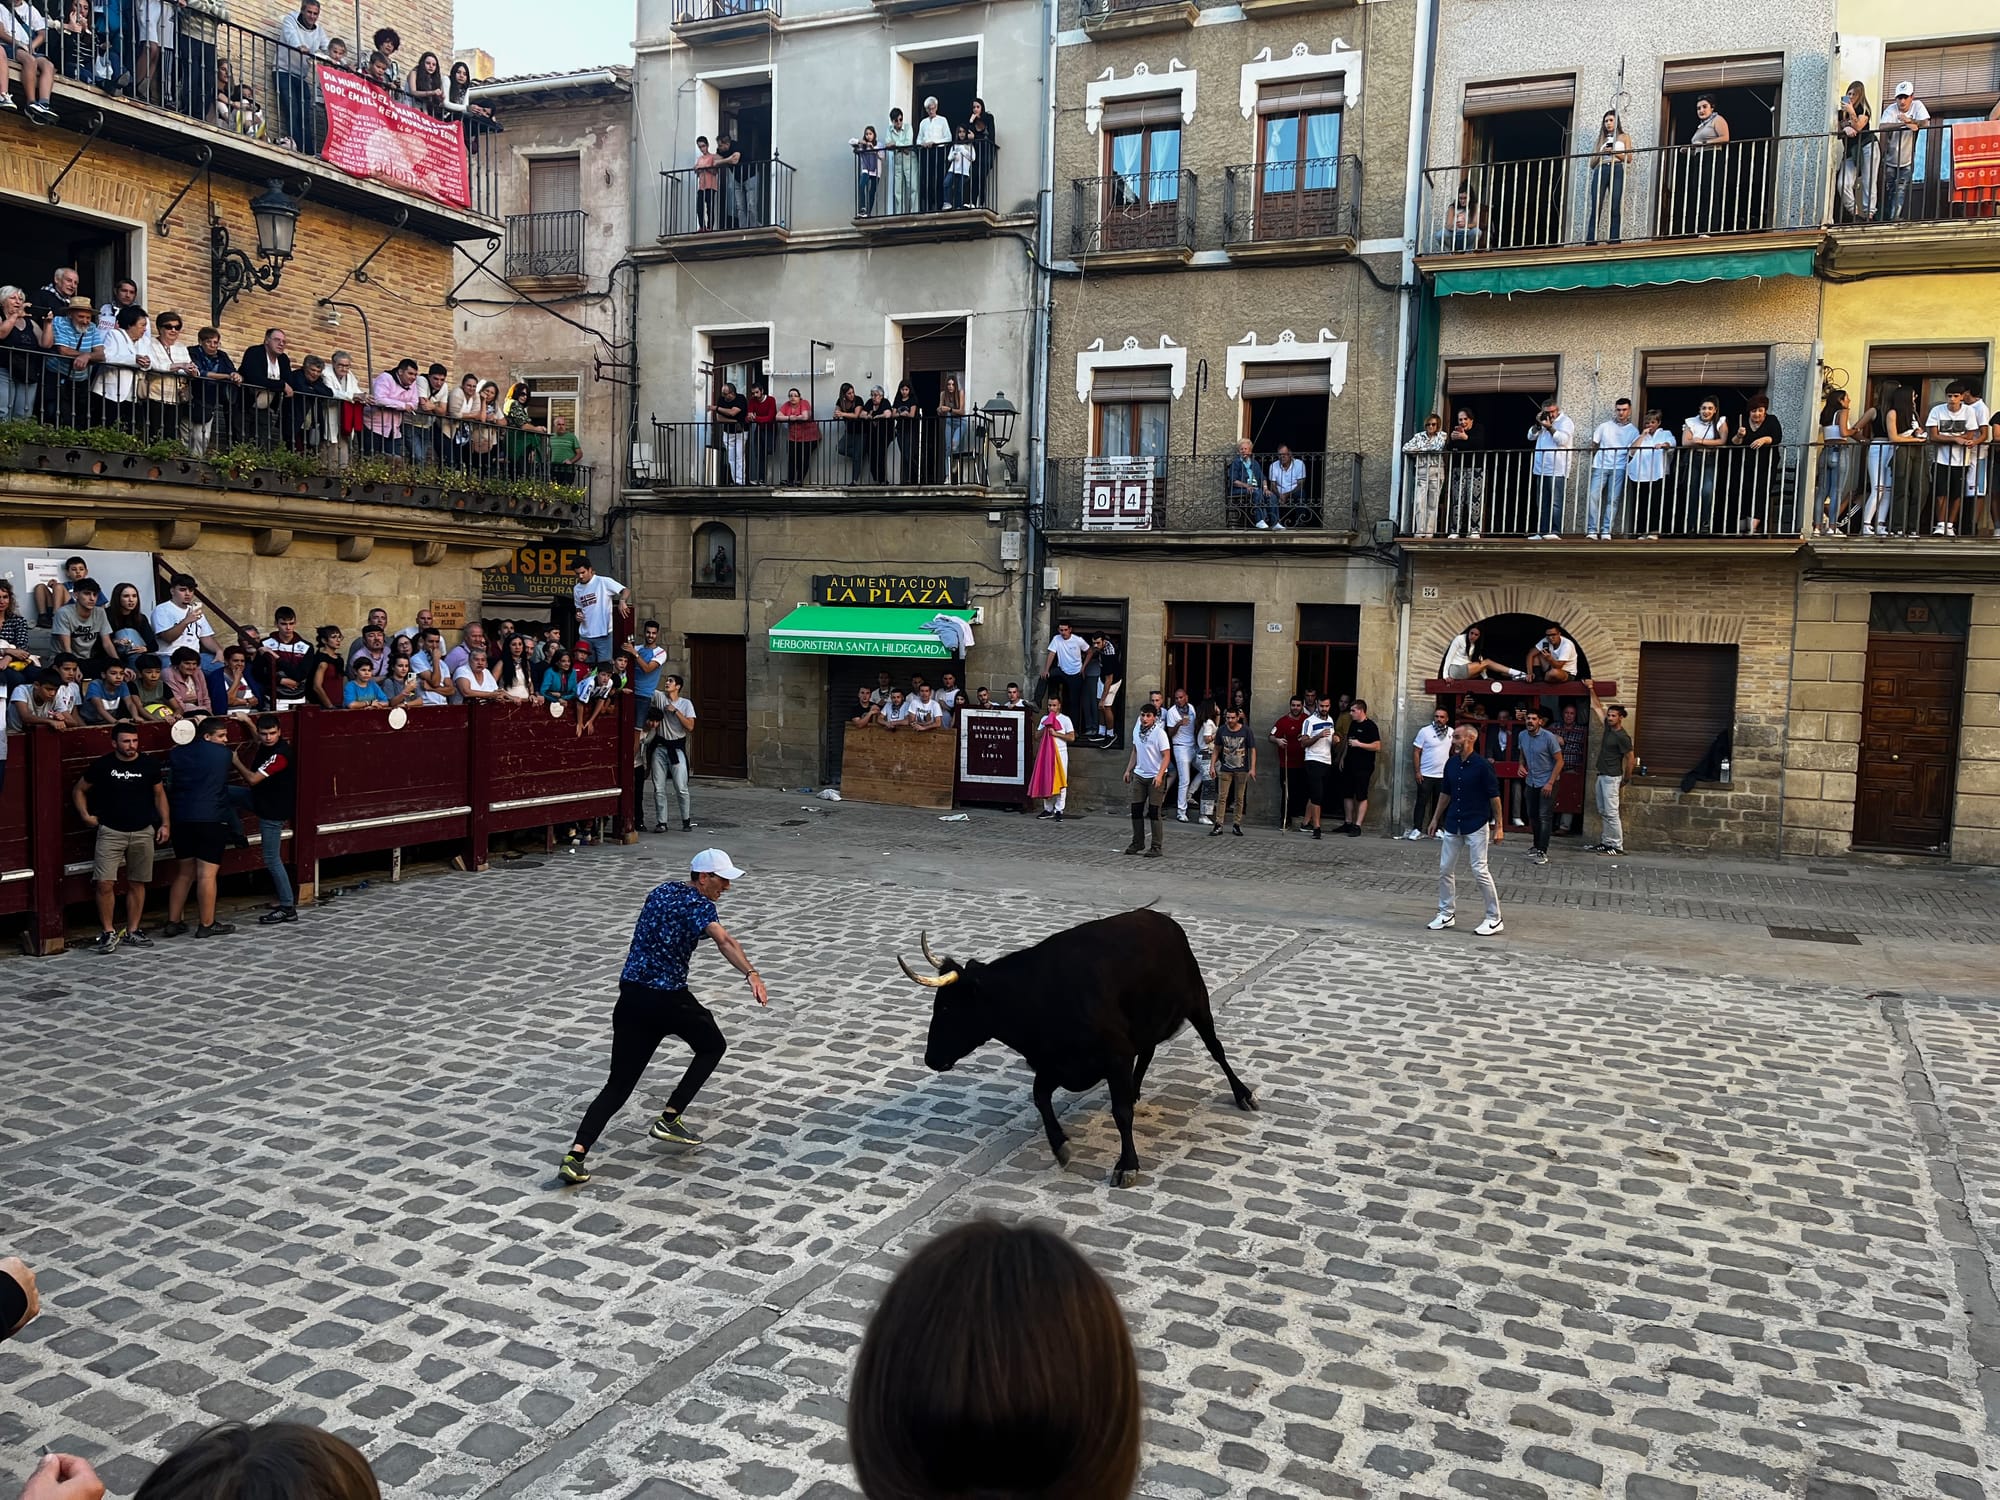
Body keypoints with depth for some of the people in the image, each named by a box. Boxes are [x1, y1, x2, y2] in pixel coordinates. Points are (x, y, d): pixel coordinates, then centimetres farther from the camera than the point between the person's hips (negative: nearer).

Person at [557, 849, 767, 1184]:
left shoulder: (661, 891, 14)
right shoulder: (699, 904, -9)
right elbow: (724, 940, -29)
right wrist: (751, 973, -43)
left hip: (630, 995, 7)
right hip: (668, 999, -6)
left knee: (619, 1084, 5)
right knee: (712, 1046, 20)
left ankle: (576, 1154, -12)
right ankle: (669, 1120, 12)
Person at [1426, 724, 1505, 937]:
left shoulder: (1482, 765, -13)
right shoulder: (1451, 764, 6)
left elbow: (1494, 796, -10)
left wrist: (1498, 826, -11)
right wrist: (1435, 819, 17)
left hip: (1476, 826, -7)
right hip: (1453, 824, 7)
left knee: (1479, 870, -7)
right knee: (1445, 869, 7)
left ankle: (1494, 919, 3)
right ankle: (1447, 914, 20)